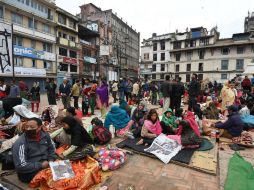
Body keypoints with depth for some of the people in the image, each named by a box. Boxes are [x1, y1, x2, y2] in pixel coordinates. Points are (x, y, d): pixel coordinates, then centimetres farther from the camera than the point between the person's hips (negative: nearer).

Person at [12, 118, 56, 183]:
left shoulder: (45, 135, -2)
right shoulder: (20, 143, -18)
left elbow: (51, 149, 14)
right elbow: (20, 166, -21)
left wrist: (51, 160, -3)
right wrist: (40, 165, -21)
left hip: (46, 165, 6)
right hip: (29, 173, -6)